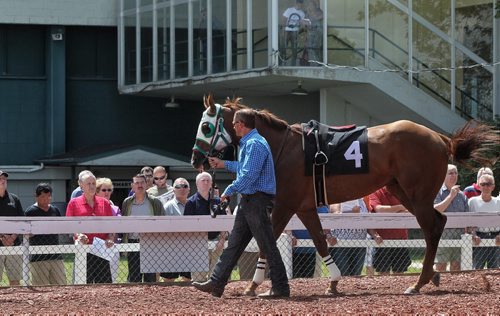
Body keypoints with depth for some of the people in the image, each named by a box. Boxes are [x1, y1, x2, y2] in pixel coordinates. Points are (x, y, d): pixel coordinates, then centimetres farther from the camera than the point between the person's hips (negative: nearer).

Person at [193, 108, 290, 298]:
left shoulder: (254, 144, -17)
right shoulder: (248, 143, 16)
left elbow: (248, 175, -24)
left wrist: (229, 191, -15)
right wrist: (223, 164, 34)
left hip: (257, 200, -11)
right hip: (248, 200, 11)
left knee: (267, 246, -6)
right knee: (234, 243, 11)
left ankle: (281, 288, -2)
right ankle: (216, 284, 14)